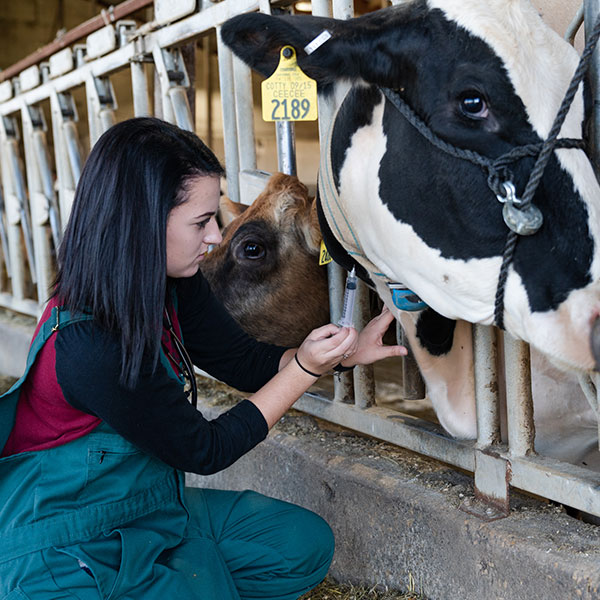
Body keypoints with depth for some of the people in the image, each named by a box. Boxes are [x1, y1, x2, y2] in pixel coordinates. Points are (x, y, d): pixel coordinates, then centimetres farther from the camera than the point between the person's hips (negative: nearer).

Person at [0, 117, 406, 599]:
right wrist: (306, 369, -19)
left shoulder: (173, 285, -5)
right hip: (63, 556, -8)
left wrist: (347, 351, -7)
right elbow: (202, 451, -19)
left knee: (307, 543, 3)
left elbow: (246, 362, 5)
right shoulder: (88, 343, -31)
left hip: (148, 507, 8)